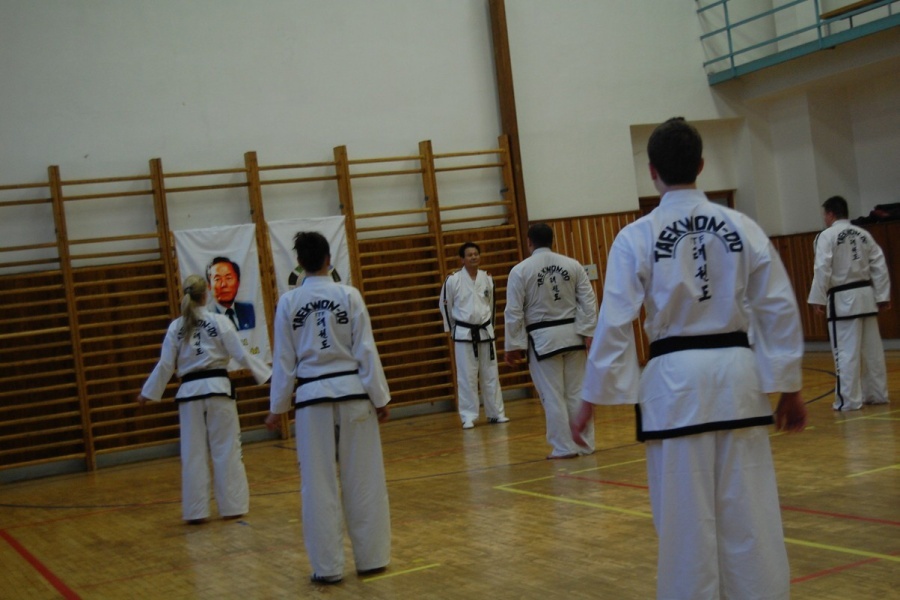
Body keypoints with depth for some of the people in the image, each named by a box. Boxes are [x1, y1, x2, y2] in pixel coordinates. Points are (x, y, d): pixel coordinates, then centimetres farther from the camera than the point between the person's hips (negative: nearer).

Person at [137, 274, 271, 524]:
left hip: (190, 392, 2)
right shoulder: (219, 321, -4)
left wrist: (148, 393, 16)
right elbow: (241, 355, -4)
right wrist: (268, 374, 4)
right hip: (217, 389, -2)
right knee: (226, 448, 6)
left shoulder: (175, 327, 2)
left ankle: (195, 511, 11)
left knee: (193, 453, 7)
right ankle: (232, 505, 9)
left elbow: (165, 365, 4)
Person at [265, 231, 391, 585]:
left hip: (313, 398, 0)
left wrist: (277, 408, 12)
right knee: (363, 479, 9)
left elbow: (284, 361, 2)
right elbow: (366, 351, -4)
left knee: (319, 484, 7)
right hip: (352, 392, 0)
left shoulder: (288, 303, -2)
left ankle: (328, 566, 11)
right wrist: (380, 398, 3)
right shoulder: (349, 295, -5)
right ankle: (371, 557, 17)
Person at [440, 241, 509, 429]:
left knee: (491, 375, 10)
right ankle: (468, 417, 7)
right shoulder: (453, 280, -9)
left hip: (485, 332, 4)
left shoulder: (487, 279, 2)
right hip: (464, 334, -4)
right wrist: (452, 330, 6)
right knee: (467, 377, -1)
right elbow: (445, 306, 2)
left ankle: (496, 413, 20)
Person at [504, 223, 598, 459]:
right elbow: (588, 300, 0)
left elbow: (513, 312, -6)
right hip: (572, 334, 4)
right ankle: (585, 443, 16)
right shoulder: (573, 265, 3)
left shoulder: (520, 271, -6)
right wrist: (589, 333, 0)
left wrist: (513, 346, -1)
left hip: (543, 339, -3)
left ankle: (565, 447, 6)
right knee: (577, 392, 10)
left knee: (553, 395, 3)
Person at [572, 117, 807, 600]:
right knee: (750, 514, 10)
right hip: (737, 375, 3)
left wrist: (592, 398, 0)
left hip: (677, 382, -2)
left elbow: (614, 325, -8)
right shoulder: (743, 228, 2)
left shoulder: (635, 239, -6)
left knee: (687, 520, 7)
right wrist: (788, 386, 12)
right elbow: (779, 310, 4)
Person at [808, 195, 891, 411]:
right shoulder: (863, 234, 11)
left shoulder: (827, 236, -9)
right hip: (866, 296, 7)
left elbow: (823, 269, -16)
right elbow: (880, 266, 9)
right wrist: (883, 295, 12)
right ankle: (877, 394, 22)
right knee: (872, 349, 13)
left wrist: (818, 299, -11)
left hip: (843, 299, -7)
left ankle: (849, 399, -1)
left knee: (847, 351, -3)